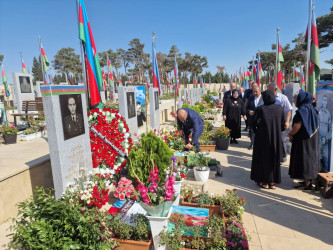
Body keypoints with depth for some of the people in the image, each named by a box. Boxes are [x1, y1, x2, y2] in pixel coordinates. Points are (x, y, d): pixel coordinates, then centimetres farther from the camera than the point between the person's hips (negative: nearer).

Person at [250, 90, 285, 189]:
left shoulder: (260, 109, -12)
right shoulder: (280, 108, -1)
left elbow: (254, 124, -9)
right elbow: (283, 125, 3)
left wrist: (256, 132, 10)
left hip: (262, 138, -3)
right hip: (276, 138, 3)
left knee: (263, 158, 10)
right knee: (274, 159, 15)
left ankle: (264, 182, 16)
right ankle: (273, 182, 22)